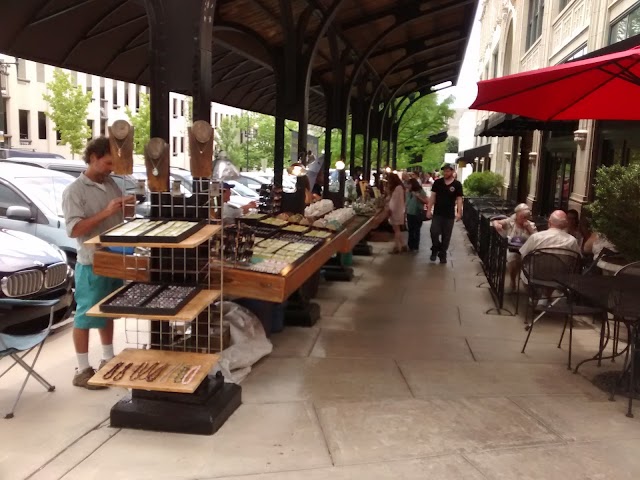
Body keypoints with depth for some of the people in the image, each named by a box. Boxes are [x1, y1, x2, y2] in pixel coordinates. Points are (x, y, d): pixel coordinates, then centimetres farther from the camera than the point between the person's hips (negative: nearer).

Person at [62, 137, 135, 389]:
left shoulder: (111, 184, 9)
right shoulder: (74, 191, -12)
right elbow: (74, 230, -21)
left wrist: (126, 207, 0)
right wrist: (106, 212, -26)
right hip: (91, 264, -7)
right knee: (86, 316, 1)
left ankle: (108, 358, 31)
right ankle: (82, 370, 10)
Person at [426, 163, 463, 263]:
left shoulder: (457, 184, -3)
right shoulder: (437, 182, 1)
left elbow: (459, 199, -3)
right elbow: (433, 196, 4)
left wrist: (459, 212, -14)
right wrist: (429, 209, -2)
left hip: (449, 215, -1)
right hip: (437, 213, 1)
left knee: (446, 236, 6)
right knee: (434, 232, -9)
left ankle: (443, 254, 19)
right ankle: (435, 249, 17)